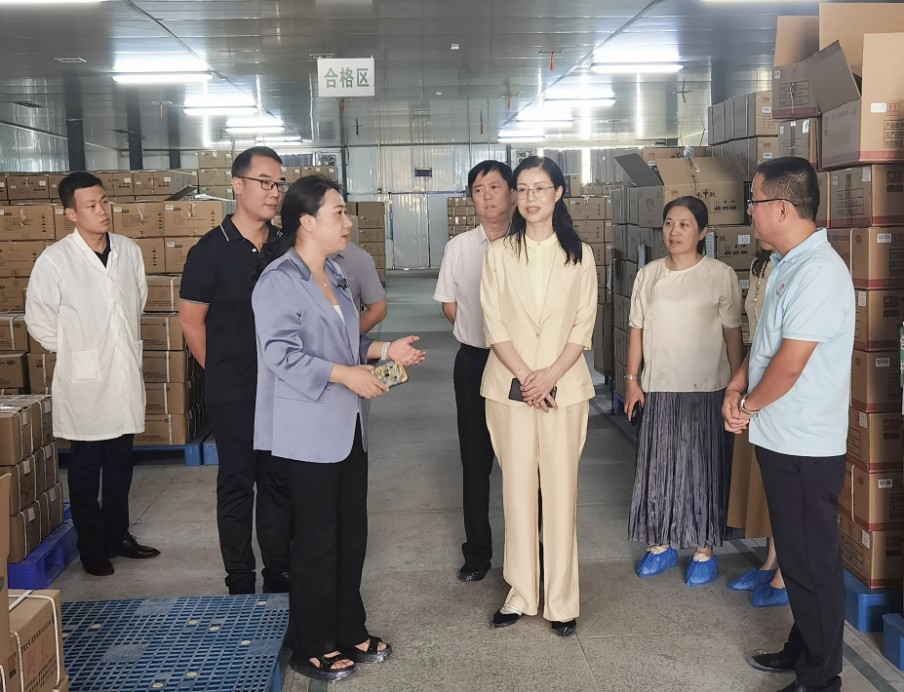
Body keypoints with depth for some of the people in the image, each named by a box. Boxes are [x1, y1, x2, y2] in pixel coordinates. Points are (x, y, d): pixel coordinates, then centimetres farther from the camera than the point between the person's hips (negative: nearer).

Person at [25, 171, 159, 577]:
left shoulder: (129, 250, 0)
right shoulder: (55, 260, -13)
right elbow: (38, 320, -4)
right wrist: (74, 351, 2)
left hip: (125, 373, 4)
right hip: (83, 379, -4)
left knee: (120, 463, 15)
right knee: (86, 467, 8)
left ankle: (118, 535, 30)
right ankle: (92, 548, 20)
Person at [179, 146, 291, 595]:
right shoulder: (211, 250, -9)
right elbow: (191, 321, -5)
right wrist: (222, 372, 1)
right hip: (233, 394, -4)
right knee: (237, 485, 7)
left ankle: (279, 574, 26)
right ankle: (240, 584, 19)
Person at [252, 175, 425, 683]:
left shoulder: (334, 273, 13)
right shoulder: (280, 280, -15)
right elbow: (281, 354, -23)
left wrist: (385, 350, 6)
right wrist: (345, 375, -25)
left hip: (347, 426, 9)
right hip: (308, 432, -9)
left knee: (352, 534, 15)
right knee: (318, 540, 3)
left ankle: (350, 632, 30)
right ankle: (314, 647, 19)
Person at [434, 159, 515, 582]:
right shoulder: (459, 247, 2)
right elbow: (450, 307, 10)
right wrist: (480, 331, 1)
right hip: (474, 361, 2)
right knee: (475, 459, 9)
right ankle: (477, 552, 21)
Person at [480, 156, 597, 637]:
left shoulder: (578, 255, 5)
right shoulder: (499, 254, 4)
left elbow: (583, 325, 1)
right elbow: (495, 326, -1)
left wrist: (550, 376, -11)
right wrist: (525, 377, -11)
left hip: (564, 386, 0)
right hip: (510, 386, 0)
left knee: (561, 490, 2)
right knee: (517, 488, 5)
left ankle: (562, 600, 11)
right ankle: (521, 593, 16)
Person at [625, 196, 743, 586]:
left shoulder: (721, 275, -6)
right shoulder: (649, 275, 5)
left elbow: (732, 333, -3)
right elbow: (637, 330, 8)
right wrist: (632, 380, 5)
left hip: (706, 390, -3)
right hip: (657, 388, 3)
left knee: (702, 468, 5)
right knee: (656, 466, 10)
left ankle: (704, 550, 19)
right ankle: (661, 545, 24)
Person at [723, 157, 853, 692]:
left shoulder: (819, 271, -21)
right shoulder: (787, 264, 9)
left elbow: (790, 365, -22)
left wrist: (749, 405, -7)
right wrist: (736, 388, 2)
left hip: (806, 446, -9)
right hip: (781, 438, 9)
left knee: (813, 563, 4)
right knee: (794, 554, 21)